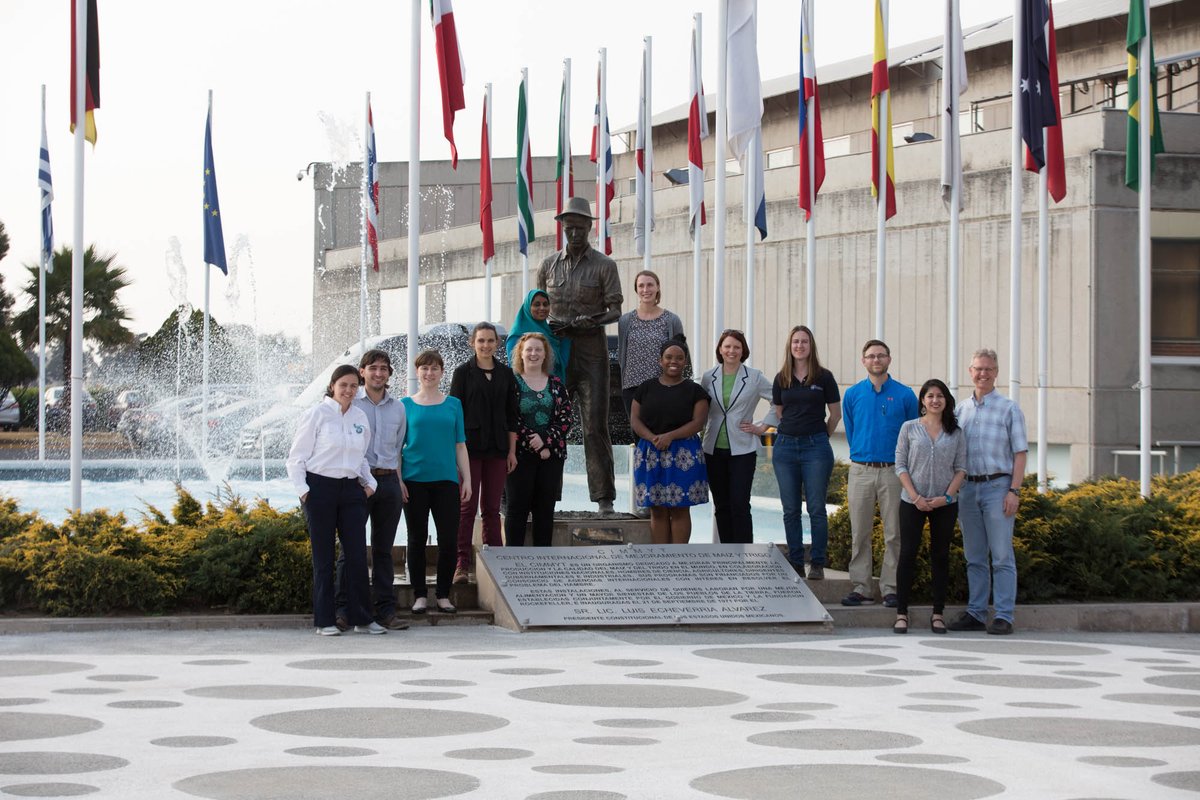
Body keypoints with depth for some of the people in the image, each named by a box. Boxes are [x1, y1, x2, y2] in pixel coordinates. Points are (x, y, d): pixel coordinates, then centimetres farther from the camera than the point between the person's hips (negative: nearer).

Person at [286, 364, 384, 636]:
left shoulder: (360, 418, 11)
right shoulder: (317, 414, -4)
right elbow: (296, 458, -2)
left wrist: (369, 482, 10)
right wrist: (302, 490, -10)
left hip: (351, 489, 4)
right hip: (320, 488, -4)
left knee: (357, 555, 0)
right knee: (323, 557, 1)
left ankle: (361, 619, 7)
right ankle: (325, 621, 6)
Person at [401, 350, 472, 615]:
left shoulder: (453, 404, 9)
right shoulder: (406, 405, 5)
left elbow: (460, 445, 11)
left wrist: (467, 479, 5)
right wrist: (398, 479, -4)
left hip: (446, 480, 1)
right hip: (415, 480, -1)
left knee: (448, 540, -3)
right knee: (417, 538, 3)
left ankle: (443, 594, 8)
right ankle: (420, 595, 10)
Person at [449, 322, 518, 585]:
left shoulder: (505, 374, 10)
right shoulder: (463, 372, 0)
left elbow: (511, 415, 11)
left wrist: (512, 450, 6)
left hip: (497, 449, 3)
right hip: (470, 446, -3)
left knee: (492, 508, 6)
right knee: (467, 506, -4)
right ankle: (462, 564, -3)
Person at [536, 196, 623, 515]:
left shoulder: (604, 266, 3)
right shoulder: (548, 265, 11)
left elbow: (615, 310, -2)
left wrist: (594, 320, -21)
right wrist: (547, 325, -5)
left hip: (591, 349, -3)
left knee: (596, 425, -6)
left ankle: (604, 497, -5)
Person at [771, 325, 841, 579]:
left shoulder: (824, 377, -1)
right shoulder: (782, 379, 7)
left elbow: (836, 415, 6)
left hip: (816, 446, -3)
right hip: (786, 445, 3)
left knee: (816, 509, -3)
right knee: (791, 510, 5)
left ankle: (817, 563, 3)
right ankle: (795, 563, 11)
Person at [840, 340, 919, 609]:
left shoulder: (905, 395, 1)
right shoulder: (853, 394, 6)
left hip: (894, 472, -1)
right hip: (860, 471, 2)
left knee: (894, 534, 0)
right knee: (860, 533, 3)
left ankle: (890, 587, 6)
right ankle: (861, 587, 8)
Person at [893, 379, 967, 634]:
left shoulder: (956, 433, 7)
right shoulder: (909, 428, 3)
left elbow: (961, 469, 5)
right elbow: (900, 465, 1)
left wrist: (947, 497, -10)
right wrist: (915, 497, -10)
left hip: (945, 503, 1)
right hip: (913, 502, -1)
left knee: (940, 555, 5)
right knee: (907, 554, -3)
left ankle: (938, 613, 10)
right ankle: (901, 613, 0)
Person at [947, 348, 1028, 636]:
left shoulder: (1009, 409, 3)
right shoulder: (961, 410, 14)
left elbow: (1020, 452, -1)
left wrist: (1014, 491, -11)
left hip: (997, 485, -4)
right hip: (968, 487, 4)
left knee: (1002, 555, -6)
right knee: (974, 557, 7)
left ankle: (1003, 616, -7)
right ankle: (975, 613, 12)